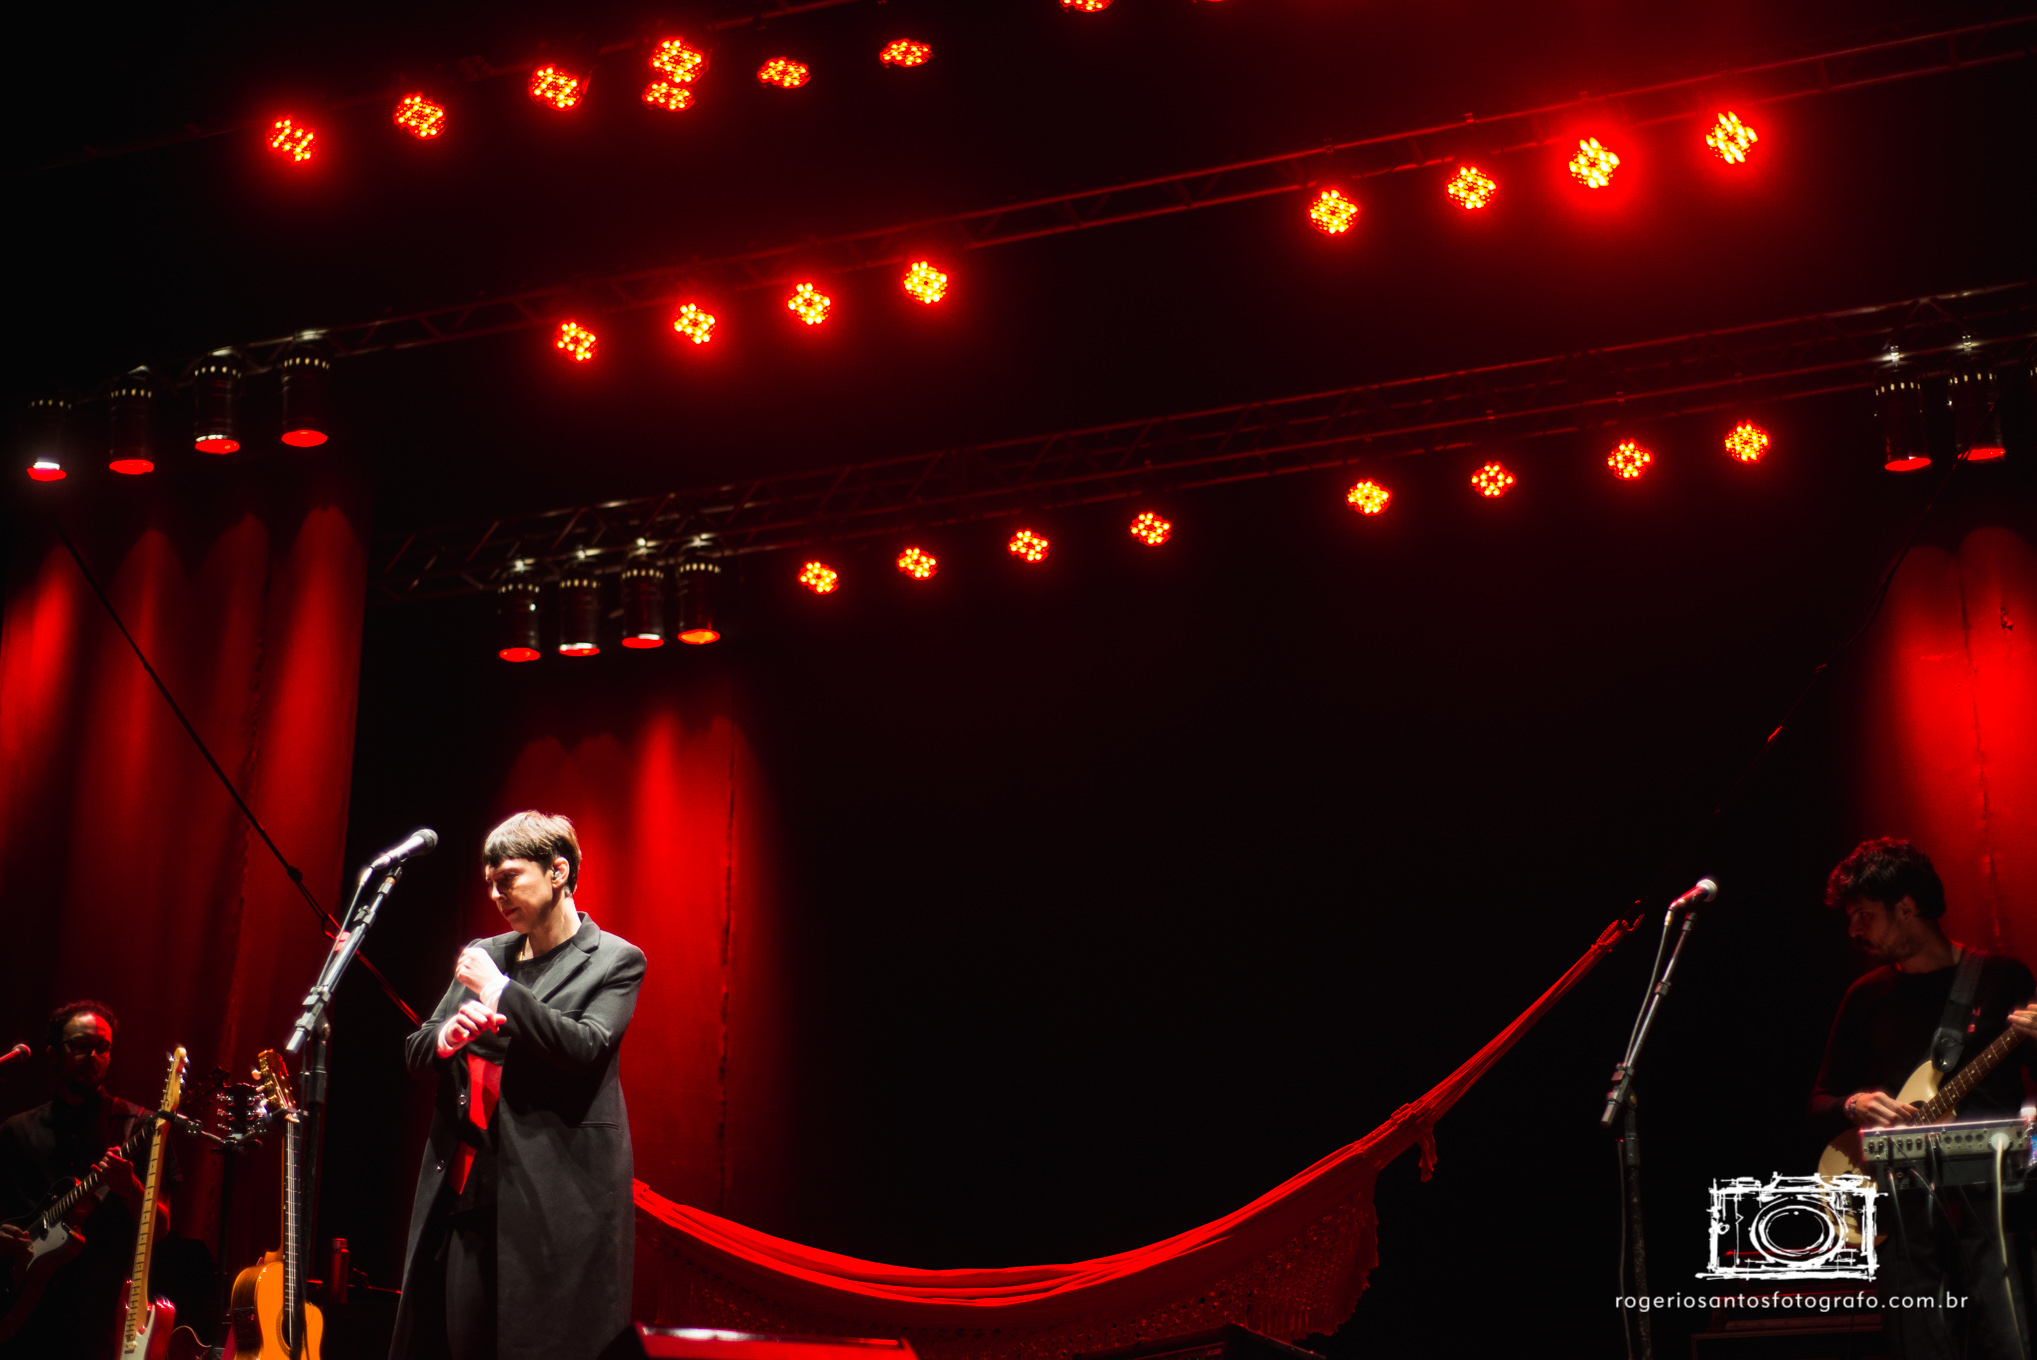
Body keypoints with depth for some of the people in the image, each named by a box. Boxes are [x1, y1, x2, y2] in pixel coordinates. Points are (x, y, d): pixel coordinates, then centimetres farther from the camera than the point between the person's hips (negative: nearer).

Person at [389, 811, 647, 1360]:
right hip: (466, 1189, 5)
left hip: (552, 1200, -5)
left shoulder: (614, 960, 1)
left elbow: (584, 1048, -14)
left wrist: (500, 990, -12)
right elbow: (414, 1052, 18)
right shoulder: (482, 956, 17)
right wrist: (446, 1036, -6)